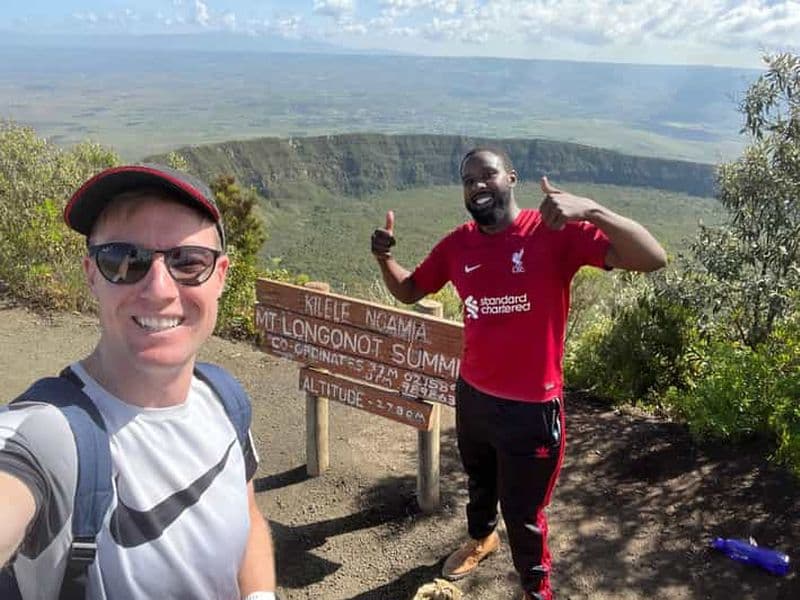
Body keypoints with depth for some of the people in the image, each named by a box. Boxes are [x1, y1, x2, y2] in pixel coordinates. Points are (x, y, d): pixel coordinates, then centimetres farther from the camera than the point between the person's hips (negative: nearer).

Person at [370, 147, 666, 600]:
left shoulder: (554, 233, -18)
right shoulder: (458, 244, -3)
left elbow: (653, 259, -27)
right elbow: (408, 291, 12)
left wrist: (590, 209, -41)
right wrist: (384, 256, -9)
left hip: (532, 407, -5)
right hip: (472, 396, 5)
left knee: (523, 512, 13)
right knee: (480, 483, 31)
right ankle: (481, 538, 64)